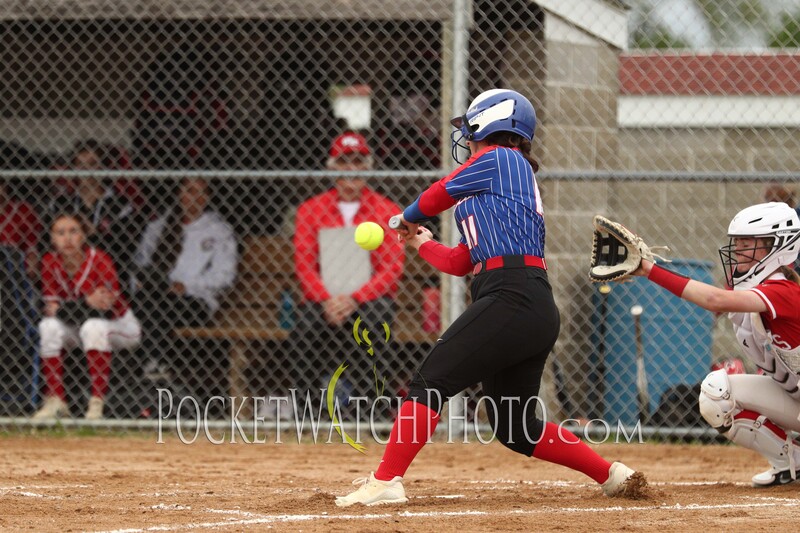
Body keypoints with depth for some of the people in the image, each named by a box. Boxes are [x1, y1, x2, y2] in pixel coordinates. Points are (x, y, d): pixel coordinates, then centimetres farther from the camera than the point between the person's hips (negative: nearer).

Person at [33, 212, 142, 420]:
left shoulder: (99, 260, -24)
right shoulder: (50, 262, -12)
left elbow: (111, 308, -29)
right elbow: (51, 307, -19)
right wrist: (88, 301, -37)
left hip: (120, 327, -4)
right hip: (77, 326, 4)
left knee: (93, 326, -35)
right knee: (49, 326, -23)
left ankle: (97, 402, -32)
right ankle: (55, 401, -18)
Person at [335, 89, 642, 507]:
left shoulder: (498, 159, 1)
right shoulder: (516, 177, 27)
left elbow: (438, 195, 11)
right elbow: (460, 262, 26)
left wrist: (407, 217, 32)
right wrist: (421, 243, 43)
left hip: (511, 298, -10)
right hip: (537, 311, 10)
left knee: (429, 383, -12)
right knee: (516, 429, 13)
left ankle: (385, 482, -19)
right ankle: (614, 476, 16)